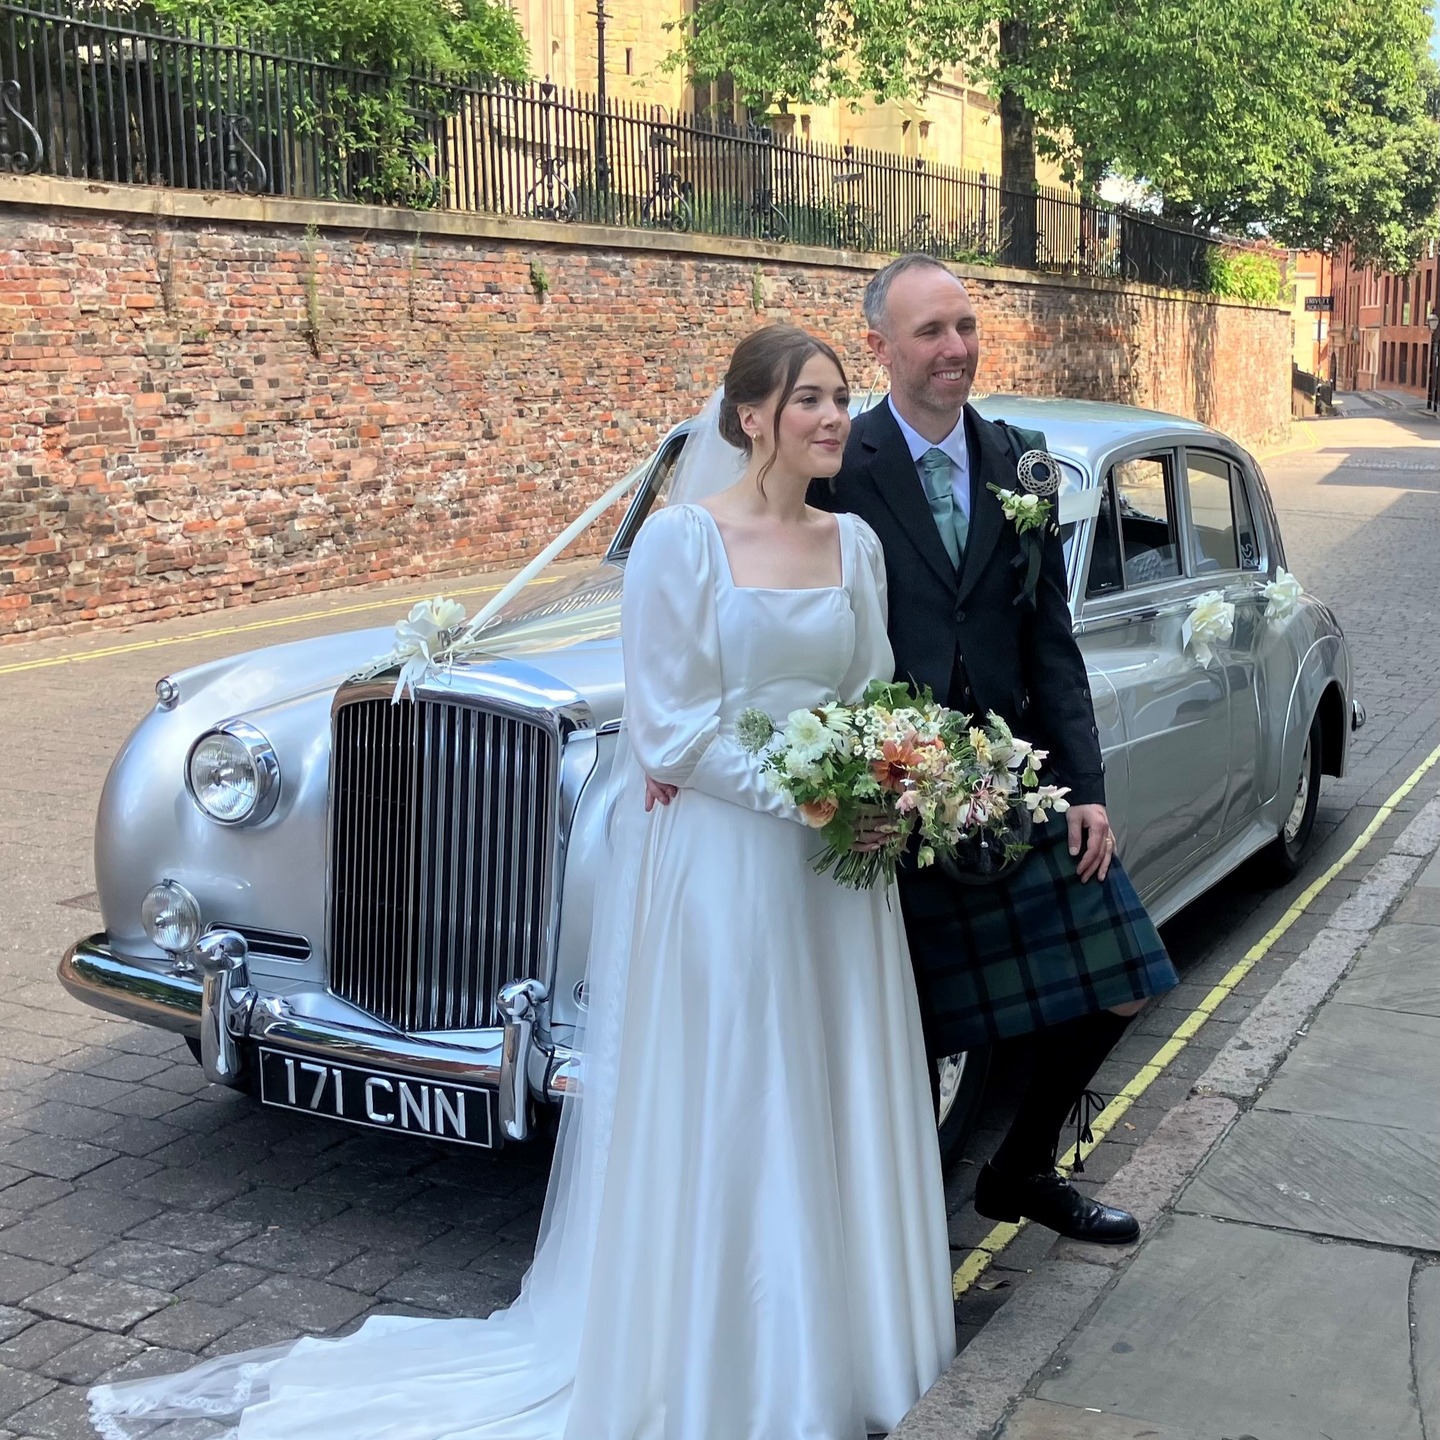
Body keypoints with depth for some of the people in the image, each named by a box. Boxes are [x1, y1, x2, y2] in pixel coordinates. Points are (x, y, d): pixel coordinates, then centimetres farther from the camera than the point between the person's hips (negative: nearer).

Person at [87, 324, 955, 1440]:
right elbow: (671, 731, -14)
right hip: (713, 864, -6)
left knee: (832, 1113, 14)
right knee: (714, 1122, 4)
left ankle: (826, 1338, 32)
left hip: (838, 868, 6)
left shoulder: (857, 542, 7)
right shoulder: (680, 539, -11)